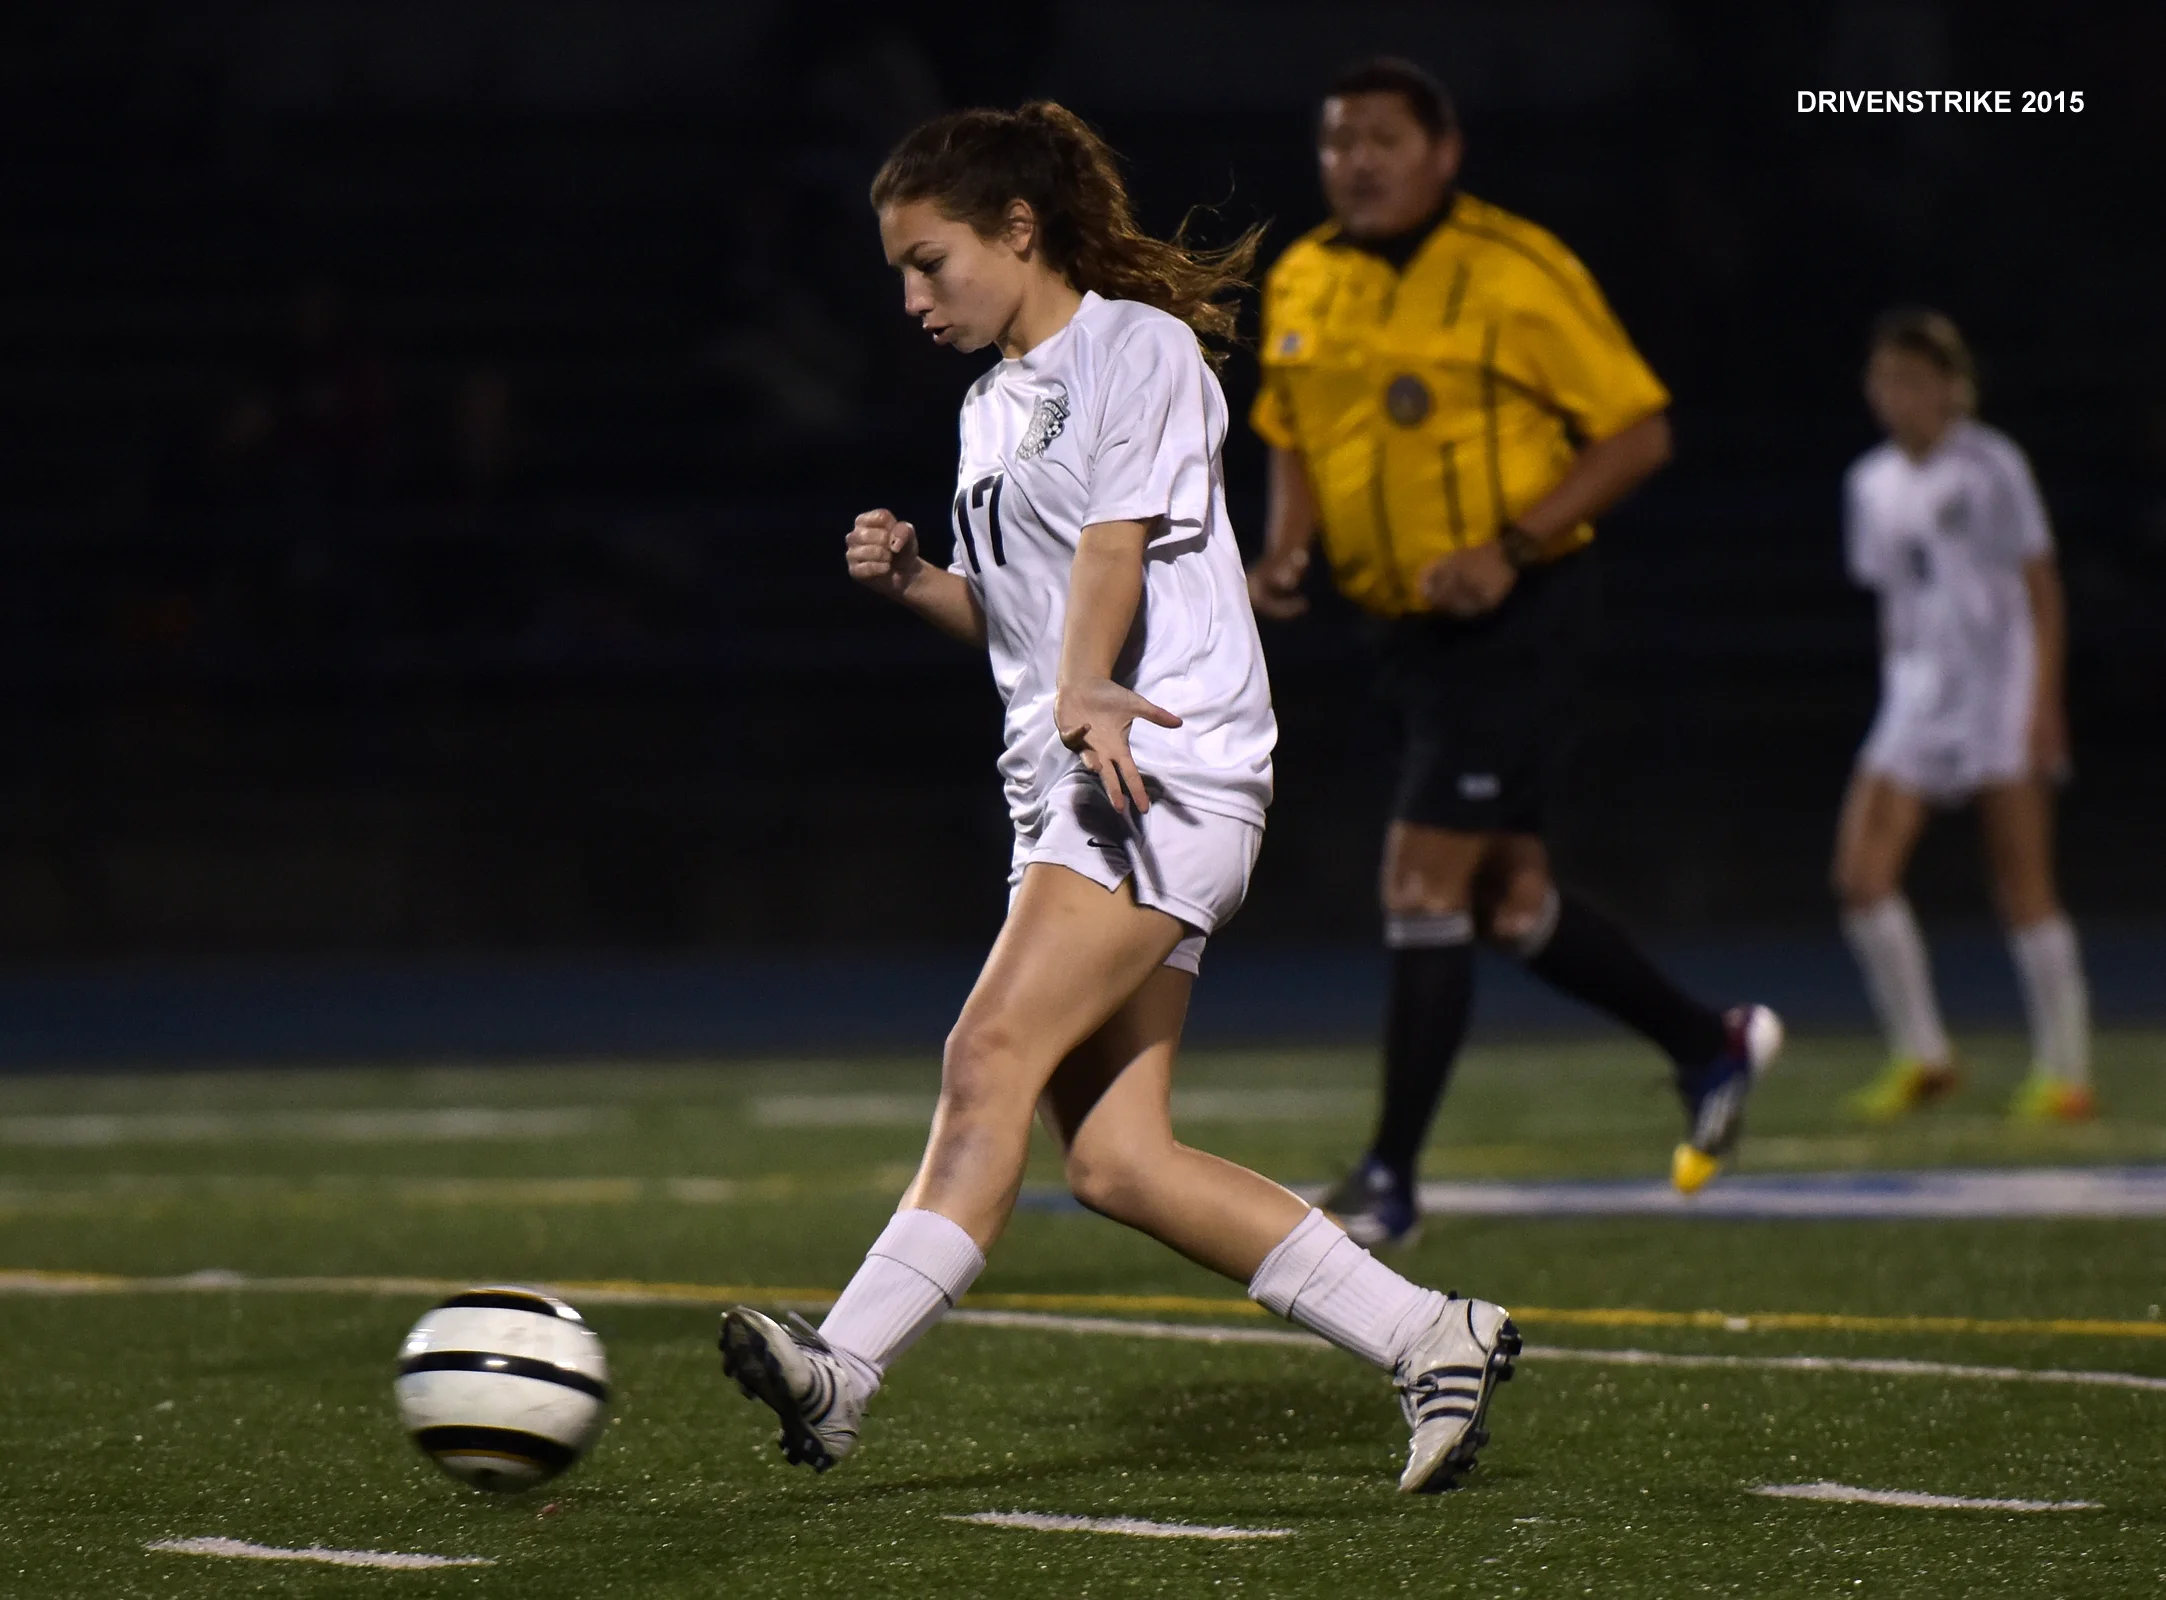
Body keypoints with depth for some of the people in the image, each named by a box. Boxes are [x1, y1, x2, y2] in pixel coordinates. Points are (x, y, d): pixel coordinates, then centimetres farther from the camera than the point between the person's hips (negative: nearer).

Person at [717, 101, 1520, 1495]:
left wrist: (1085, 695, -31)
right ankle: (1432, 1338, 4)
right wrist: (915, 580, 9)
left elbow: (1115, 545, -16)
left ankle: (842, 1376, -30)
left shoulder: (1136, 345, -2)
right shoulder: (993, 408, 24)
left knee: (993, 1057, -21)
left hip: (1165, 764, -9)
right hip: (1072, 795, 9)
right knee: (1113, 1158, -2)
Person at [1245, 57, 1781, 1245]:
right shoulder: (1300, 286, 7)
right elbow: (1293, 439, 21)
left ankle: (1389, 1181, -5)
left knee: (1424, 883, -12)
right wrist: (1285, 550, 1)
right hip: (1407, 626, 7)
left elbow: (1638, 431, -11)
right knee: (1507, 898, 14)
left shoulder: (1514, 273, -13)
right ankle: (1713, 1046, 35)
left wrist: (1512, 547, -21)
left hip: (1515, 620, -7)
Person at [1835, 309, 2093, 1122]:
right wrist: (1898, 695, 14)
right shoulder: (1871, 485, 10)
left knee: (2023, 886, -6)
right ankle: (1920, 1055, 3)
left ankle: (2065, 1069, 2)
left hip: (2002, 682, -5)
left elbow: (2042, 594, -4)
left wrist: (2044, 704, -12)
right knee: (1861, 874, -9)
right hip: (1917, 692, 5)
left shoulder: (1991, 466, -5)